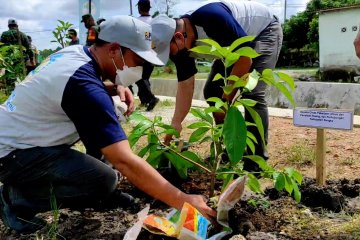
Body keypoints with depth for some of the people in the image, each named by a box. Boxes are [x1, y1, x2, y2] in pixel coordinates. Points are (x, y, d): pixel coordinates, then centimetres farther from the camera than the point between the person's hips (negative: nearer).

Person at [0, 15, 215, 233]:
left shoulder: (76, 52, -3)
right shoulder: (84, 85, -30)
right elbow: (125, 161, -34)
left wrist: (116, 89, -3)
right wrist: (182, 200, -29)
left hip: (18, 133, 9)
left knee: (105, 112, 4)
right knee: (105, 180, -24)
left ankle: (102, 191, 11)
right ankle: (18, 198, -4)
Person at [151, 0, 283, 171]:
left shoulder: (212, 18, -38)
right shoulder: (181, 43, -15)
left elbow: (245, 58, -31)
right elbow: (185, 86, -10)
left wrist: (226, 99, -24)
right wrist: (175, 124, -18)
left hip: (265, 31, -8)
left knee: (252, 94, -22)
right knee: (212, 91, 3)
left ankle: (257, 163, -12)